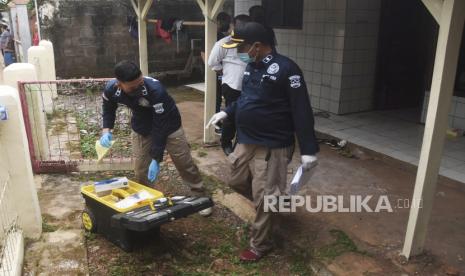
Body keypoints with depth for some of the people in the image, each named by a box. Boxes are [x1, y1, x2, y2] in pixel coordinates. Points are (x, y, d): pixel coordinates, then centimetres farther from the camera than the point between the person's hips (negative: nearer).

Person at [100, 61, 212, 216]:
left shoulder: (155, 89, -39)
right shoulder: (111, 89, -25)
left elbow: (160, 126, -33)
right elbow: (109, 109, 0)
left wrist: (156, 159, -31)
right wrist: (106, 130, -18)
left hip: (168, 126, -3)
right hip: (141, 129, 4)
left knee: (185, 163, 5)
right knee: (140, 170, 5)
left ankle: (199, 197, 24)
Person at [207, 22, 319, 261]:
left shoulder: (285, 69, -18)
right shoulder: (251, 66, 8)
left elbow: (301, 111, -20)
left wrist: (308, 150, -21)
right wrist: (226, 112, 11)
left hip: (272, 147, -8)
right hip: (246, 142, 9)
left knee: (263, 198, 2)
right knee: (237, 182, 20)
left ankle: (259, 245, 23)